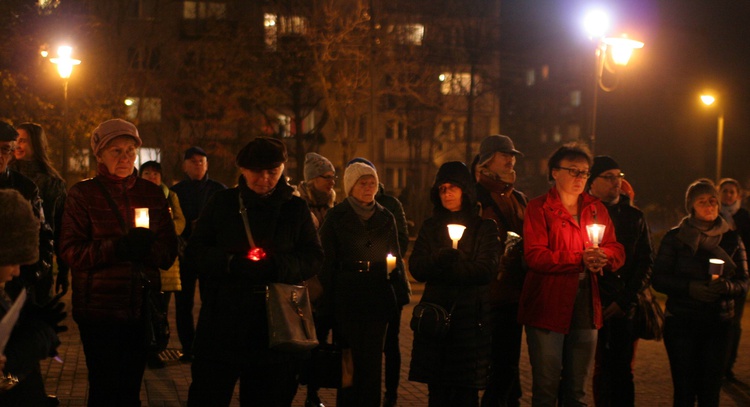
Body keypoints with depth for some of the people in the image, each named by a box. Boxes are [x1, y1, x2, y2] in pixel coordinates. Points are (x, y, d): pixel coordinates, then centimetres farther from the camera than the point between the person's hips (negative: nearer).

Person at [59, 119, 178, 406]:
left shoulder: (152, 193, 9)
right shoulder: (82, 194, 0)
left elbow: (169, 251, 5)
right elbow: (70, 251, -8)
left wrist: (147, 247, -17)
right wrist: (116, 248, -22)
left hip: (141, 305, 3)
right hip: (99, 309, -3)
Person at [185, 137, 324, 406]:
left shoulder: (296, 208, 6)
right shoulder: (222, 202, 4)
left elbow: (314, 258, 1)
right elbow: (195, 250, 0)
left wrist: (276, 266, -18)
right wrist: (231, 263, -18)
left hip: (276, 323, 1)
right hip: (223, 320, -1)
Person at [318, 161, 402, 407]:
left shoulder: (386, 218, 10)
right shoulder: (336, 218, 1)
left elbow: (395, 258, 17)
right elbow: (327, 262, 0)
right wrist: (327, 304, -6)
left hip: (377, 297, 3)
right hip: (346, 298, -3)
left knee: (372, 361, 3)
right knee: (349, 359, -1)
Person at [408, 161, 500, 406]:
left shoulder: (484, 227, 5)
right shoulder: (430, 227, 15)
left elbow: (487, 271, -8)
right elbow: (416, 269, 3)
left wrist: (440, 268, -11)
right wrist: (440, 258, -16)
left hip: (471, 315, -3)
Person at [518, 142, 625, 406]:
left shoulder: (596, 209, 15)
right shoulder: (539, 207, -2)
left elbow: (616, 251, 10)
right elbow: (534, 255, -13)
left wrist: (603, 256, -13)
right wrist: (580, 259, -19)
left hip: (585, 307, 5)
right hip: (548, 307, -5)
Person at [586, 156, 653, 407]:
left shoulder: (634, 217, 11)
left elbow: (645, 263, 8)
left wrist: (626, 301, -3)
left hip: (625, 310, 2)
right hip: (592, 308, -2)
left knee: (622, 371, 5)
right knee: (602, 369, 0)